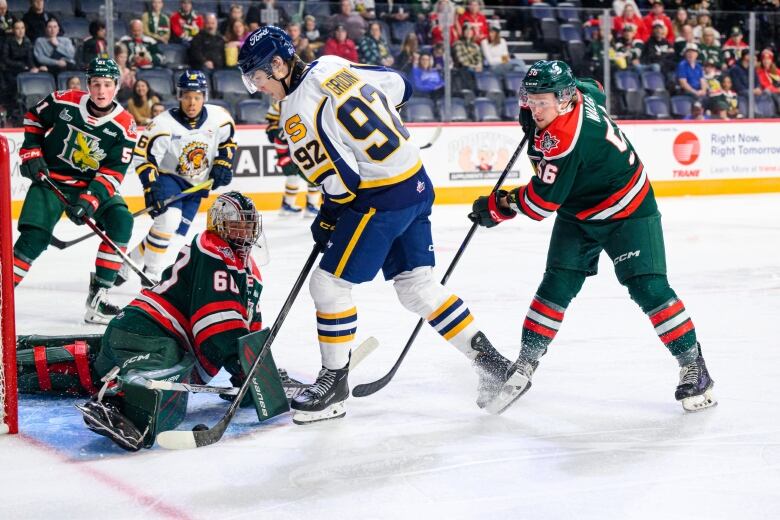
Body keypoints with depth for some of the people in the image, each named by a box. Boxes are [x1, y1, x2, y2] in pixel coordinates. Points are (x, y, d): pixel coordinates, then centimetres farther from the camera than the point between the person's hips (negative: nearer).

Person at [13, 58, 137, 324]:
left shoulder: (124, 125, -14)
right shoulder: (63, 102, -12)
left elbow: (113, 172, -15)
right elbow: (34, 118, 8)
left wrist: (89, 201, -27)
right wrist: (31, 153, -1)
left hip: (94, 184, 1)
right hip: (51, 178, -1)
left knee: (121, 222, -21)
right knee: (34, 238, -15)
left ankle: (97, 297, -16)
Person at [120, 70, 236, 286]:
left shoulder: (219, 118, -13)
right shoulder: (164, 123, -24)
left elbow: (228, 139, 10)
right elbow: (143, 155, -21)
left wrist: (223, 163, -2)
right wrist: (151, 186, -30)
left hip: (196, 186, 5)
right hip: (168, 178, -4)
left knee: (176, 233, 0)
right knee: (169, 218, -29)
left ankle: (132, 261, 20)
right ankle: (151, 274, -13)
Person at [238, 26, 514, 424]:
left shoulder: (297, 112, -17)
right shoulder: (332, 65, 5)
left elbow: (342, 178, -17)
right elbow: (397, 86, 16)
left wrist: (326, 220, 0)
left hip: (381, 198, -9)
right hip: (417, 182, 9)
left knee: (329, 283, 1)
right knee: (416, 284, 13)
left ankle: (334, 380, 11)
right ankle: (490, 361, 15)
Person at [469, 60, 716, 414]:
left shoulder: (565, 141, -34)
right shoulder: (577, 92, -10)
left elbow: (542, 203, -28)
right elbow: (593, 88, 18)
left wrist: (497, 207, -13)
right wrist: (532, 114, 12)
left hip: (627, 212, -8)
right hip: (578, 214, 8)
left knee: (648, 287, -13)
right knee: (558, 285, -2)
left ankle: (693, 365, 0)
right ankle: (525, 364, 2)